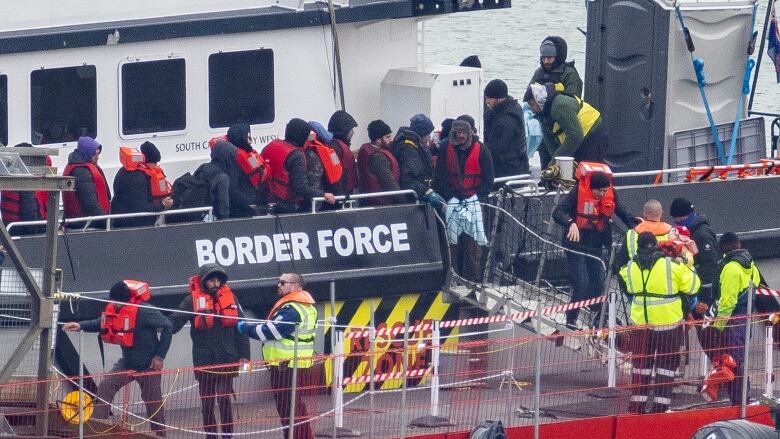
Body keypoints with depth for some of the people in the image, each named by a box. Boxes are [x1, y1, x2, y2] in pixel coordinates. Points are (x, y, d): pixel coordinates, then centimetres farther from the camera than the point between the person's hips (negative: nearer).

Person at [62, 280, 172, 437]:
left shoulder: (144, 312, -26)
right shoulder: (113, 311, -8)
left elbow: (166, 327, -19)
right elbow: (102, 323, 10)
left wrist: (160, 356, -16)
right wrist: (81, 326, -8)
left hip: (148, 365, -6)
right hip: (127, 363, 6)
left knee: (153, 403, 5)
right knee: (105, 387, -11)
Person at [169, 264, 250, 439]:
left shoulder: (229, 298, 5)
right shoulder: (193, 300, -2)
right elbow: (175, 321, -11)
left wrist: (244, 355, 5)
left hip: (226, 360, 0)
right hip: (203, 363, 0)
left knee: (224, 399, -8)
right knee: (207, 404, 8)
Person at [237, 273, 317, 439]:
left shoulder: (291, 310, -18)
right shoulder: (305, 306, 14)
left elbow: (271, 331, -19)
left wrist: (246, 328, -8)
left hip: (285, 366, -10)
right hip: (299, 364, 10)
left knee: (287, 407, -5)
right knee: (296, 406, 18)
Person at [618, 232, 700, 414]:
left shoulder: (630, 268, -4)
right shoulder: (672, 266, -14)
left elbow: (626, 288, 14)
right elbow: (692, 286, -7)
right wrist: (687, 267, 9)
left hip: (641, 323, 3)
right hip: (669, 322, -3)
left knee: (641, 363, 14)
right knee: (667, 364, 8)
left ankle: (637, 404, 14)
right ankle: (661, 404, 6)